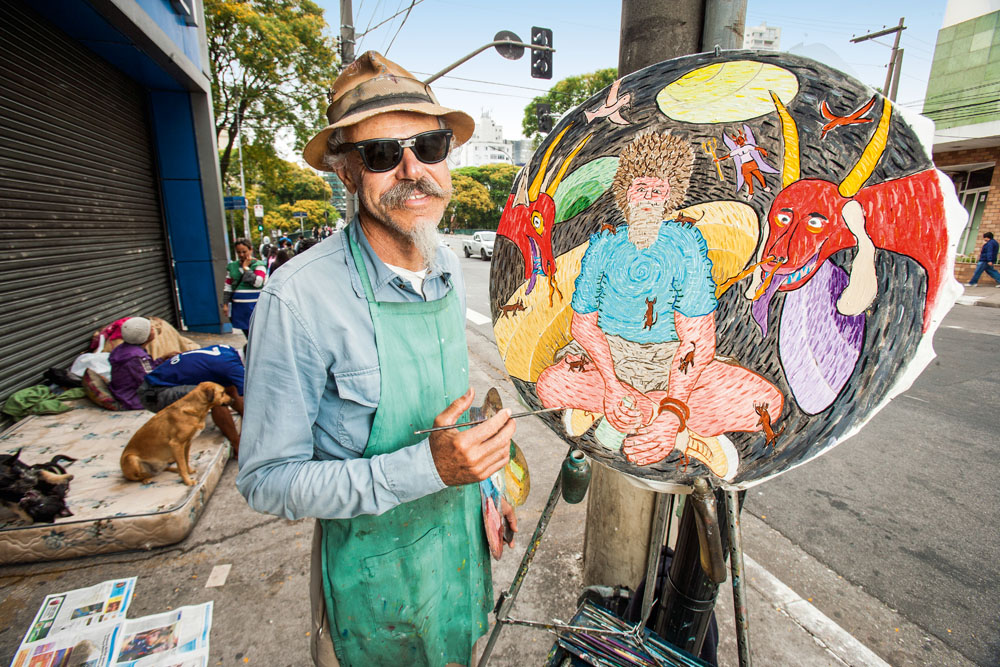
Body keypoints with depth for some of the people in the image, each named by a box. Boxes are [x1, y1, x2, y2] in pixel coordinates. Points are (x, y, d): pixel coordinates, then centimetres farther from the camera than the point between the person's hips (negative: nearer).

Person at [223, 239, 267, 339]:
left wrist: (246, 267, -11)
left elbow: (257, 282, -18)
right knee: (247, 333, 14)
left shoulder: (259, 265, -3)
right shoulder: (232, 266, 11)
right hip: (238, 307, 5)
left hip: (254, 307, -5)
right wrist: (226, 304, 8)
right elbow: (228, 286, 13)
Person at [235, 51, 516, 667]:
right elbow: (267, 481, -22)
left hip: (462, 541, 6)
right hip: (373, 569, -5)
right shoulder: (300, 298, -27)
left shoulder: (449, 269, -6)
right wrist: (426, 467, -32)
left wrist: (481, 479, 7)